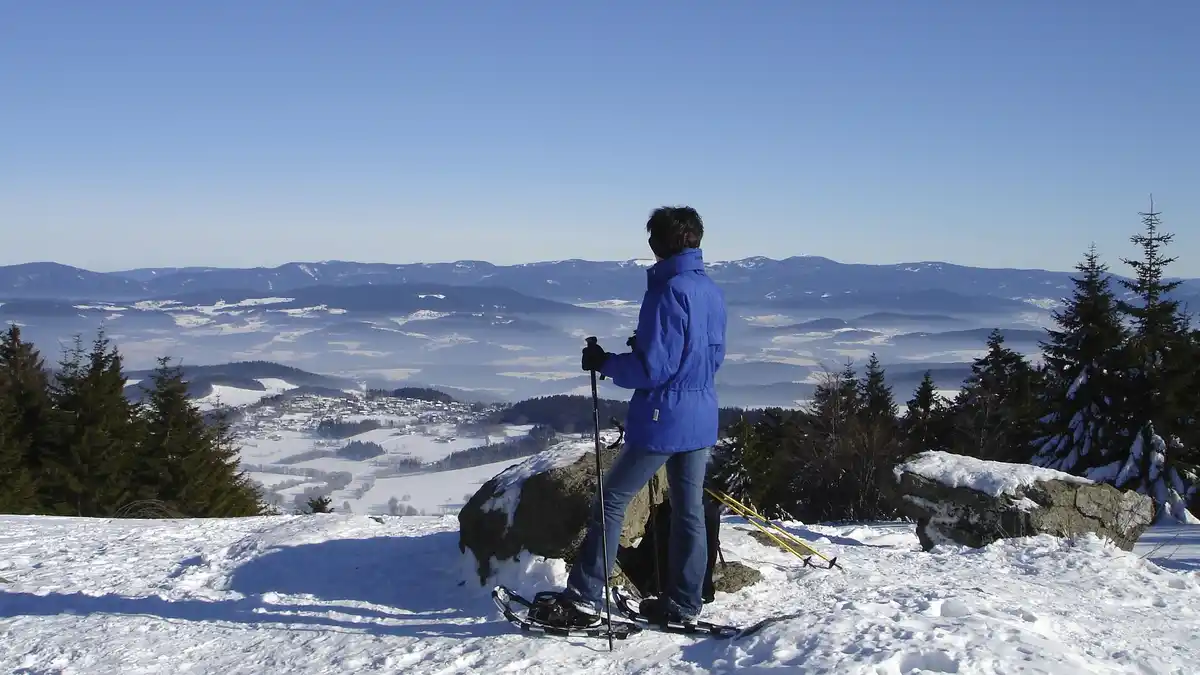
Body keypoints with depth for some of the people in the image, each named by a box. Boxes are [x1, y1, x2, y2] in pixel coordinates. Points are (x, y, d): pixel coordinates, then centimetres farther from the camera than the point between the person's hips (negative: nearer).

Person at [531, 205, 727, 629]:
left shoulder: (669, 292, -17)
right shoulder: (713, 292, 9)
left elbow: (652, 368, -20)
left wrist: (603, 363, -7)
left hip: (661, 421, -8)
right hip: (702, 421, 8)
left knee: (612, 502, 0)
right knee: (689, 509, 12)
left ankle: (583, 601, 3)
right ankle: (683, 605, 19)